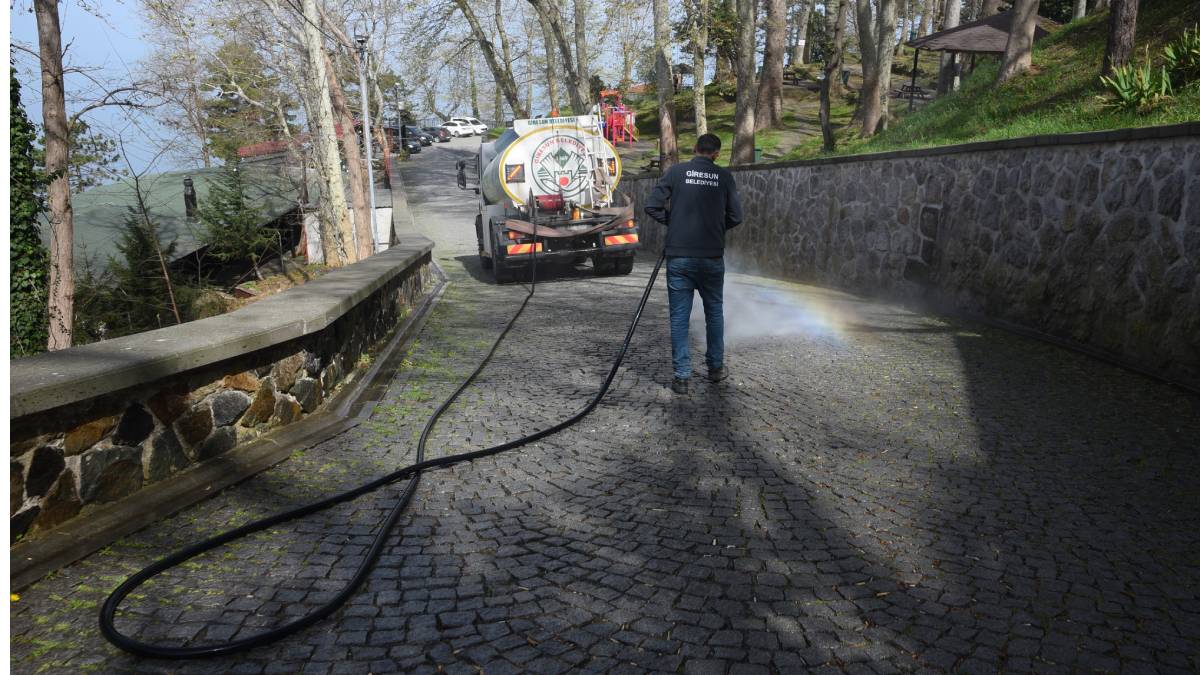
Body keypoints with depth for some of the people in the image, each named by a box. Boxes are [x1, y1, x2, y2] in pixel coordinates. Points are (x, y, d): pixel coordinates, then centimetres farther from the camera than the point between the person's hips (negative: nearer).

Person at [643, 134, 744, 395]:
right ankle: (716, 368, 28)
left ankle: (682, 376, 3)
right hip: (712, 257, 1)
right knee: (714, 312, 18)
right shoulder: (724, 176, 1)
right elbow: (735, 216, 3)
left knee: (679, 316, 4)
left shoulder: (675, 172, -2)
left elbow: (652, 207, -4)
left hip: (679, 257, -1)